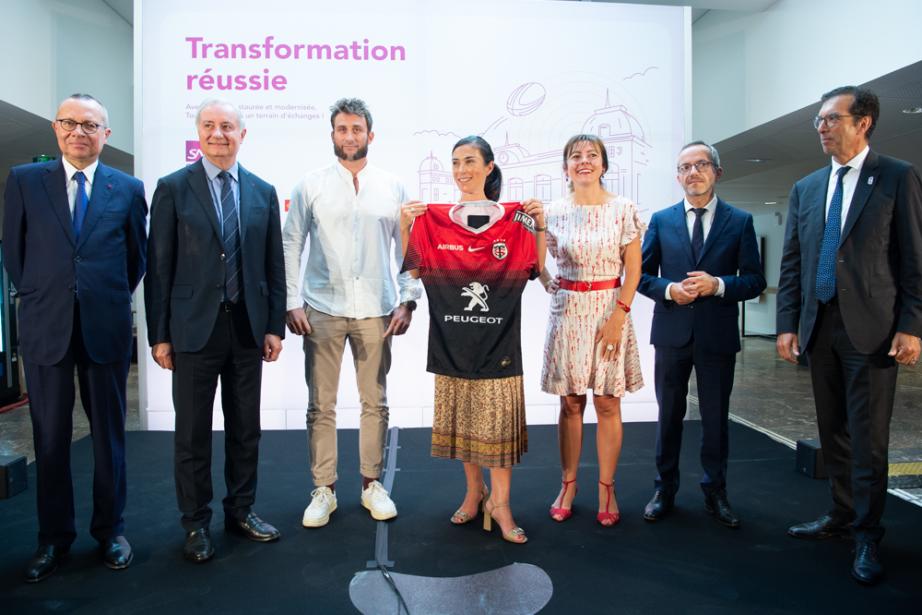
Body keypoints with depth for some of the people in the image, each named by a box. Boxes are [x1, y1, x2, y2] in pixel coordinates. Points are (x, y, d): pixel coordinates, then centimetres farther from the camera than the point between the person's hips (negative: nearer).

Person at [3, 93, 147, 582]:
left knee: (109, 433, 9)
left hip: (106, 327, 0)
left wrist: (112, 300, 9)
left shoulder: (129, 188, 4)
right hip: (45, 327, 0)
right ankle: (53, 536, 22)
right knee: (50, 437, 8)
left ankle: (110, 529, 24)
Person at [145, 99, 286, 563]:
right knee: (193, 432, 6)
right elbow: (159, 266, -2)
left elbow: (274, 264, 8)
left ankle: (241, 510, 29)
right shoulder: (173, 188, 0)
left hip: (248, 328, 3)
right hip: (194, 328, -3)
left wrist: (275, 325, 3)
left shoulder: (263, 192, 8)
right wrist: (158, 334, -5)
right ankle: (196, 524, 22)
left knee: (245, 428, 12)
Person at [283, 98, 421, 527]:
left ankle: (372, 483, 24)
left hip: (376, 311, 1)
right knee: (321, 406, 5)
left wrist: (407, 301, -1)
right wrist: (291, 303, -3)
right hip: (322, 310, -1)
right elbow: (290, 247, 3)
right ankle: (323, 489, 19)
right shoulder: (310, 187, 3)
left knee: (375, 403, 9)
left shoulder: (392, 188, 7)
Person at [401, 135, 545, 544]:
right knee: (461, 417, 12)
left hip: (498, 340, -2)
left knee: (498, 419, 0)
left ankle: (500, 502, 14)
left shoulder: (513, 219, 1)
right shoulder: (434, 220, 4)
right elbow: (413, 269, 3)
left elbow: (537, 270, -2)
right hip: (452, 340, 2)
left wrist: (540, 227, -14)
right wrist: (405, 227, -8)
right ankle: (474, 492, 30)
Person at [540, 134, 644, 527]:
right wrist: (547, 283, -10)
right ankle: (568, 485, 18)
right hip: (567, 311, 1)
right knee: (571, 403, 7)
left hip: (610, 310, -1)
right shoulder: (553, 212, 3)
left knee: (607, 403, 3)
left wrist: (618, 316, -10)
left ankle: (606, 489, 16)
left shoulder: (623, 210, -1)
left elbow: (633, 269, -2)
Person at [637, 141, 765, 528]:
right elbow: (643, 275, 6)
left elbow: (755, 280, 0)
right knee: (669, 416, 10)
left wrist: (718, 285, -17)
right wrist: (669, 289, -13)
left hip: (718, 335, 0)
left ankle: (715, 493, 25)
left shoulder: (740, 221, 3)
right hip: (671, 333, 1)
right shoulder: (661, 220, 6)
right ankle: (665, 490, 24)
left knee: (716, 417, 9)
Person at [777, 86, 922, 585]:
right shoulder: (806, 187, 13)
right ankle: (842, 515, 28)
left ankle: (867, 536, 13)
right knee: (833, 431, 13)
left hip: (871, 328, -5)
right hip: (819, 326, 5)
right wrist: (787, 324, 5)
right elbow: (791, 262, 11)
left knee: (867, 436, -1)